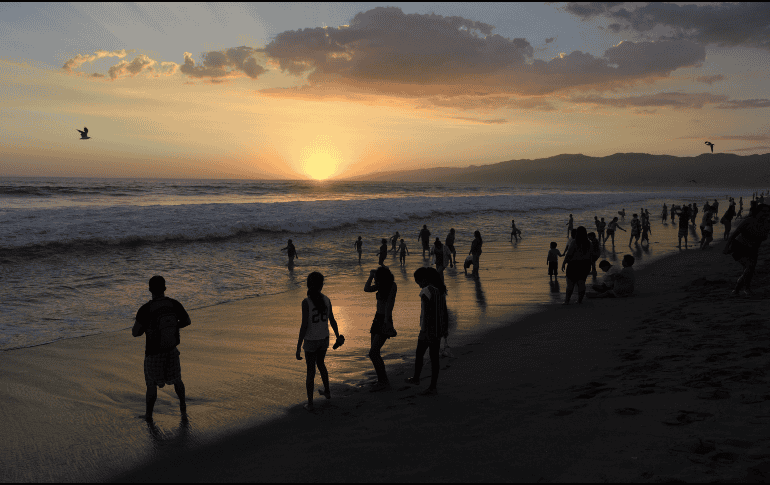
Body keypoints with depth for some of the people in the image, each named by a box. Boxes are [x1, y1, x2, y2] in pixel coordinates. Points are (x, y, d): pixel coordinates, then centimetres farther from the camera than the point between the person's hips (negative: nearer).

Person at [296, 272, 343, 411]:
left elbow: (304, 326, -21)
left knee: (311, 371, 9)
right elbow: (332, 321, 4)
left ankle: (310, 403, 18)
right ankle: (327, 391, 44)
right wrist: (338, 336, 21)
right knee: (320, 364, 29)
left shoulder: (306, 302, -21)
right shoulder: (327, 300, -7)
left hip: (310, 341, -4)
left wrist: (298, 347, -14)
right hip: (324, 339, 4)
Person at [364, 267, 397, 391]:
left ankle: (383, 381, -2)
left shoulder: (393, 286, -13)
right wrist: (371, 275, -8)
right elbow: (366, 289, -2)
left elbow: (390, 303, -20)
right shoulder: (380, 285, 8)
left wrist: (386, 321, -25)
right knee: (375, 353, 11)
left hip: (384, 321, -9)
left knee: (373, 353, -12)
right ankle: (383, 380, 22)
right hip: (377, 319, 9)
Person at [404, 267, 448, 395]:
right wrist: (446, 328, 19)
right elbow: (445, 311, 13)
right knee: (434, 357, 12)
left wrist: (423, 330, -20)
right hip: (439, 329, 7)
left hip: (428, 328, -7)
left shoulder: (426, 291, -18)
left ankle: (416, 378, 27)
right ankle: (433, 387, 20)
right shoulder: (440, 289, 7)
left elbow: (426, 312, -22)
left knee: (419, 354, 12)